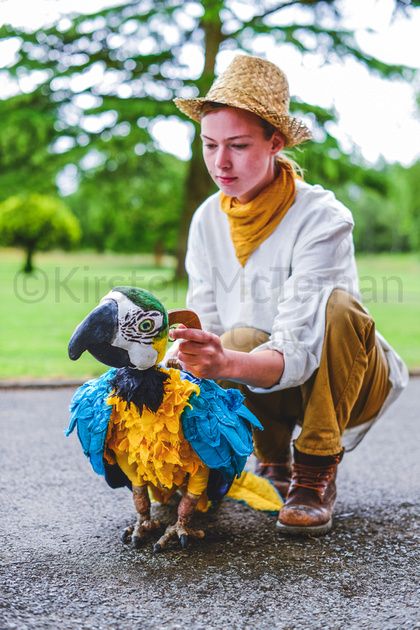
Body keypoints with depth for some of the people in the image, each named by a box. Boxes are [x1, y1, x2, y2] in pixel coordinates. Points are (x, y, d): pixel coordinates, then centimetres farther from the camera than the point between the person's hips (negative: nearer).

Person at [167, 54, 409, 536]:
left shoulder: (321, 219, -24)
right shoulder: (208, 219, -6)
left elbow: (298, 352, -34)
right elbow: (203, 326, -8)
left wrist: (226, 363, -54)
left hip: (347, 381, -3)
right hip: (261, 385, 3)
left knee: (337, 306, -34)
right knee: (241, 339, -32)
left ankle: (316, 471, -15)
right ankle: (274, 460, 0)